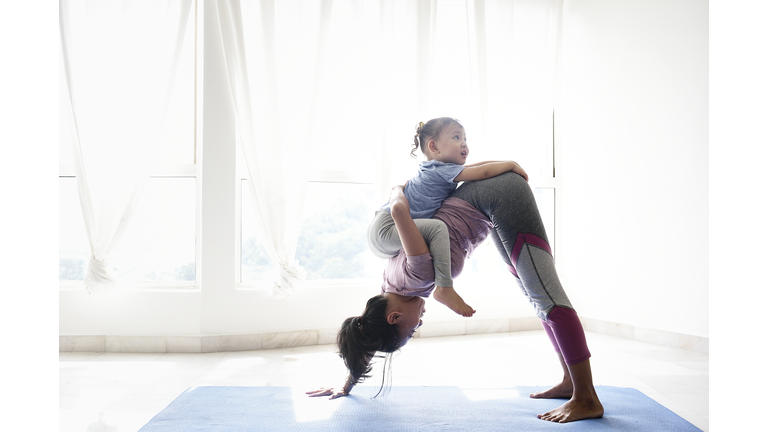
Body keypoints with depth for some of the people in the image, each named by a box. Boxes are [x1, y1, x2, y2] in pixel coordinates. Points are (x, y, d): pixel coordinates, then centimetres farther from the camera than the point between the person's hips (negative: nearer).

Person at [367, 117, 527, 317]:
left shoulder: (434, 169, 17)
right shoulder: (442, 169, -10)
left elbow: (478, 165, 22)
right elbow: (483, 172, -13)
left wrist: (506, 164, 13)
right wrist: (511, 164, 1)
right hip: (385, 228, -10)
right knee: (437, 228, -26)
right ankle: (444, 289, -23)